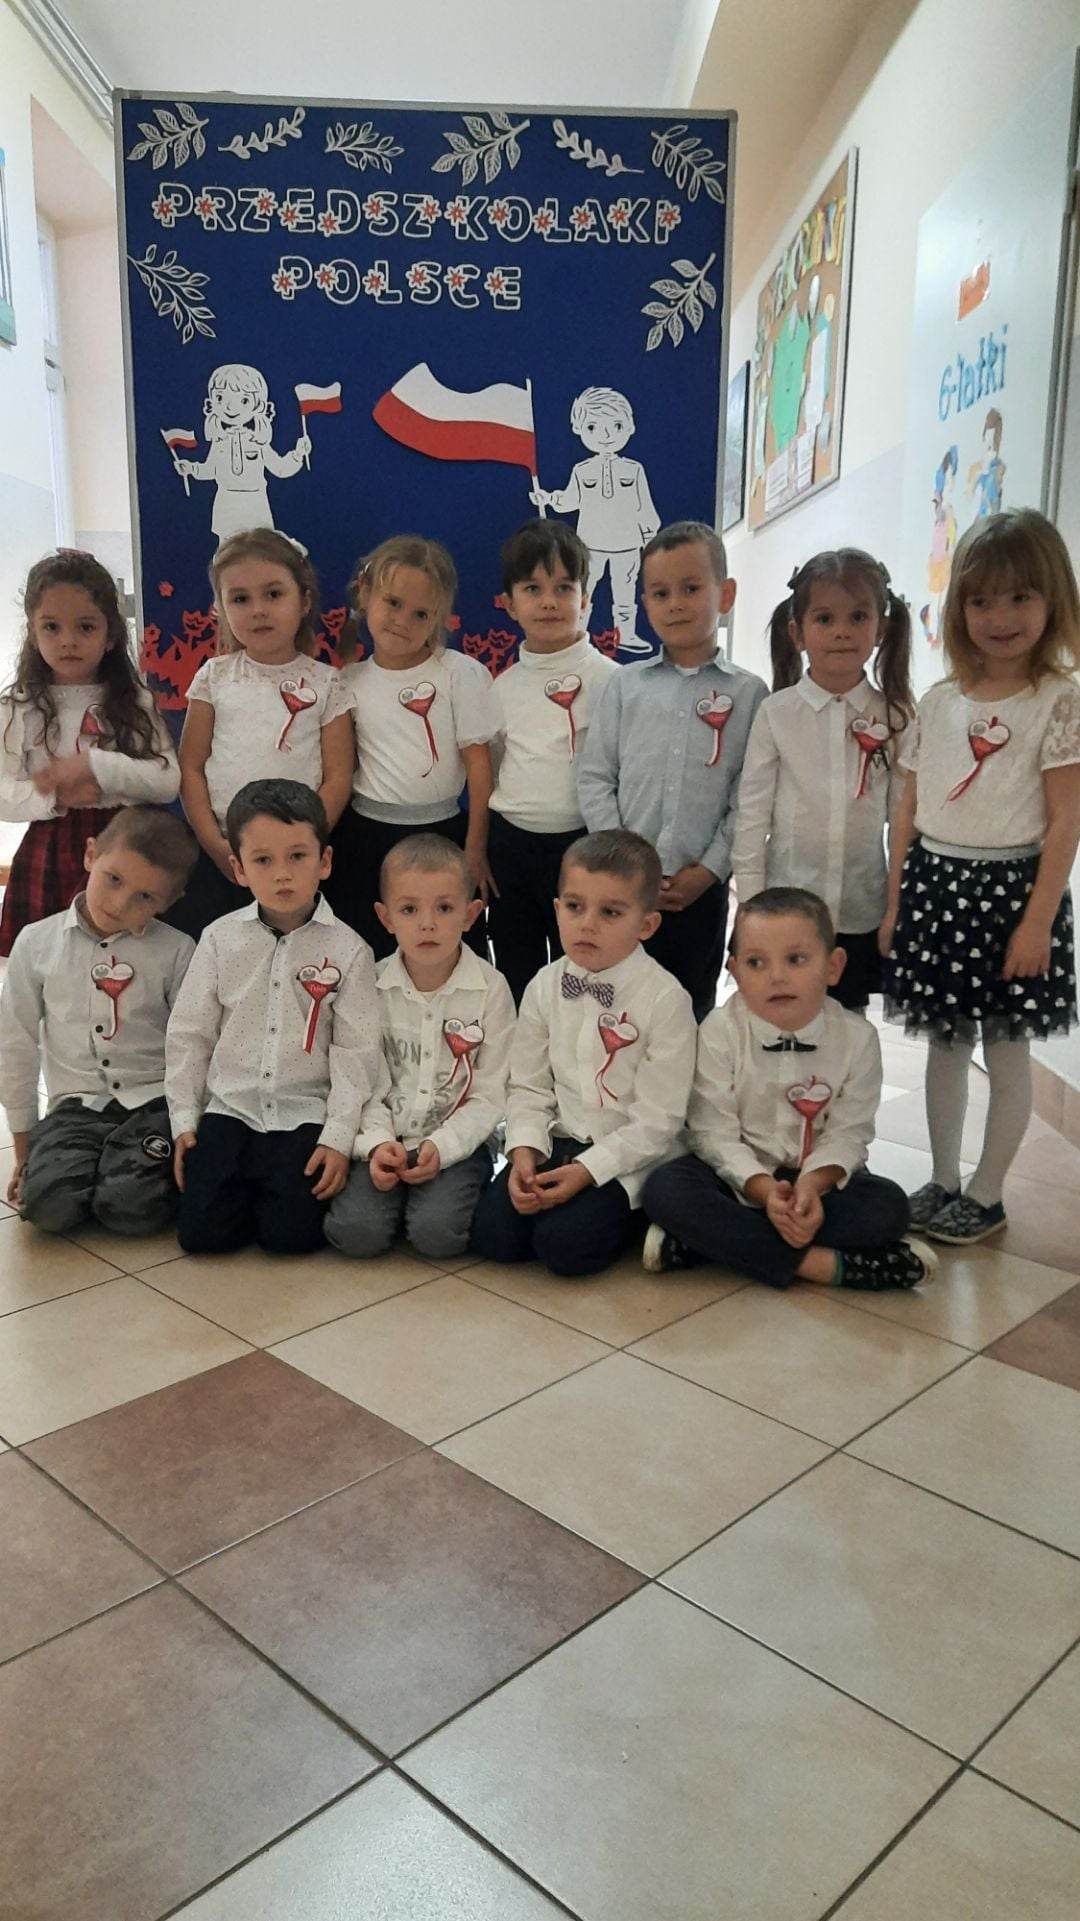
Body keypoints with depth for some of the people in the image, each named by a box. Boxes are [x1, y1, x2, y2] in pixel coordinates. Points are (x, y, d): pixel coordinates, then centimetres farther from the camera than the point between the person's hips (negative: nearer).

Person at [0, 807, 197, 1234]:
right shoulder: (37, 943, 3)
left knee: (130, 1208, -26)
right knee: (48, 1203, -25)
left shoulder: (176, 952, -2)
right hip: (76, 1106, 2)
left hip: (155, 1102, -2)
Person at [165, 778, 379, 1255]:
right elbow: (188, 1034, 7)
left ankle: (295, 1179, 17)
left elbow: (355, 1053, -4)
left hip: (305, 1116, -2)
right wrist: (183, 1120, 3)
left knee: (291, 1233, -15)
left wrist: (338, 1138, -10)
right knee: (202, 1230, -10)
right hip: (230, 1109, 2)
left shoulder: (347, 950, -4)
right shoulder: (220, 939, 2)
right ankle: (248, 1183, 20)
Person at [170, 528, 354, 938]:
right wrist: (214, 843, -7)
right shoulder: (215, 676, 4)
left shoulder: (324, 682, 0)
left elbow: (337, 777, -4)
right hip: (218, 854, 2)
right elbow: (191, 766, 3)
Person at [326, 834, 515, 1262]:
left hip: (456, 1142, -1)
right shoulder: (374, 985, -1)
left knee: (437, 1234, -25)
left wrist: (441, 1146, -17)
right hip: (386, 1139, 2)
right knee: (357, 1231, -20)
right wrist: (377, 1142, -17)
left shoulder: (490, 989, -6)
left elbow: (490, 1095, -5)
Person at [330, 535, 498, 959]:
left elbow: (479, 762, -6)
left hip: (443, 829, -2)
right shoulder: (352, 682, 2)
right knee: (372, 959, 11)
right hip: (366, 837, 2)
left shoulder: (460, 673, -7)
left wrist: (475, 848, -7)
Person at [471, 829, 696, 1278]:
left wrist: (587, 1170, -20)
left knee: (564, 1243, -22)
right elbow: (528, 1086, 6)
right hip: (559, 1139, 4)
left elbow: (657, 1121, -13)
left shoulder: (665, 1000, -14)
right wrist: (524, 1150, -12)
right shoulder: (544, 988, 2)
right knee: (492, 1233, -14)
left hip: (629, 1156, -4)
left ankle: (627, 1215, 7)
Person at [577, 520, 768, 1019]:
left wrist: (708, 870, -11)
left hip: (700, 890, -1)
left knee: (690, 1010, 12)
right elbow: (594, 778, 1)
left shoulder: (748, 693, 2)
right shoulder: (625, 685, 5)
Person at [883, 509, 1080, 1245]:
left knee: (1007, 1050, 5)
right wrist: (895, 903, 6)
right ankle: (942, 1182, 27)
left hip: (1009, 887, -4)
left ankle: (986, 1196, 19)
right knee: (945, 1043, 13)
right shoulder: (939, 702, 7)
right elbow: (909, 812, 9)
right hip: (935, 886, 5)